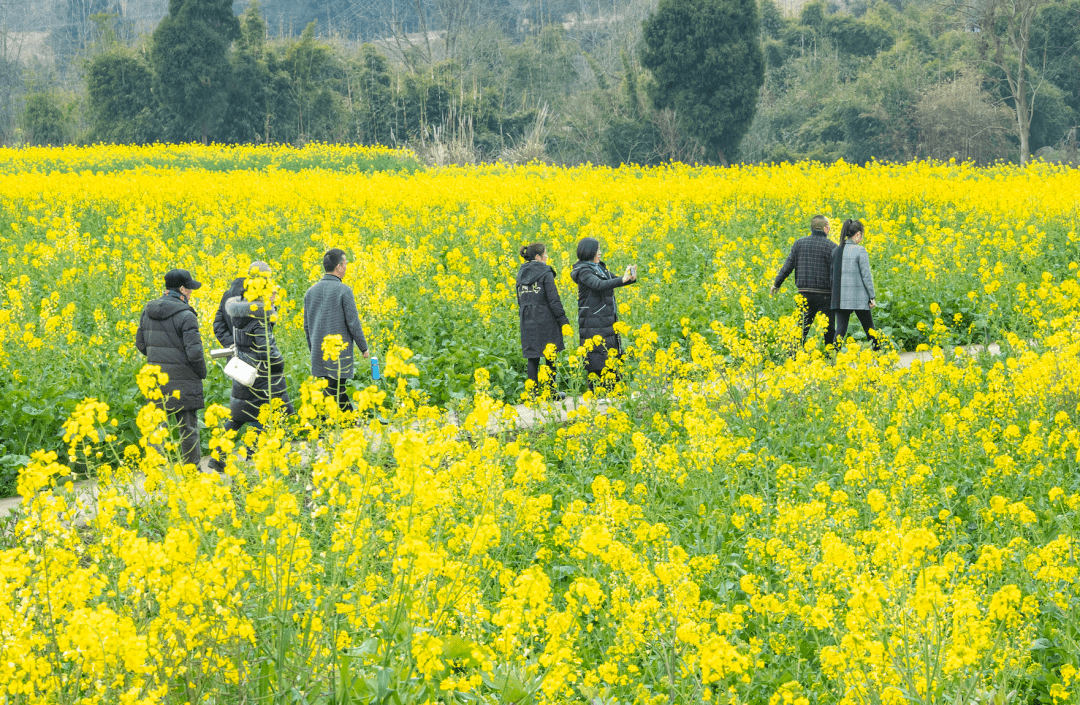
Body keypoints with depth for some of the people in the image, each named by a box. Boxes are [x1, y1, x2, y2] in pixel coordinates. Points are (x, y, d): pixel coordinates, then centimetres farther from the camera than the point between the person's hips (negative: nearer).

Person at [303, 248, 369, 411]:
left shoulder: (311, 291, 8)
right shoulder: (343, 291, -12)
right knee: (332, 393, -4)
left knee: (339, 392, 15)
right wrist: (363, 347, 2)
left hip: (318, 354, 7)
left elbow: (307, 326, 13)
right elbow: (353, 324, -12)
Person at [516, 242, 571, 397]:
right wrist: (563, 319, -8)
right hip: (546, 320, -5)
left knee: (532, 358, 7)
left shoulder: (521, 273, 10)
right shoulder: (545, 273, -9)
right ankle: (551, 389, 8)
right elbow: (553, 299, -12)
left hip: (527, 321, 5)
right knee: (549, 356, 5)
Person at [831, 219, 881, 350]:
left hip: (840, 298, 4)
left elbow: (832, 274, 11)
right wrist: (872, 297, -4)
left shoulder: (836, 251, 7)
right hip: (859, 297, -4)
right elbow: (866, 275, -9)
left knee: (840, 328, 2)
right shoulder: (860, 251, -8)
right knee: (869, 328, 8)